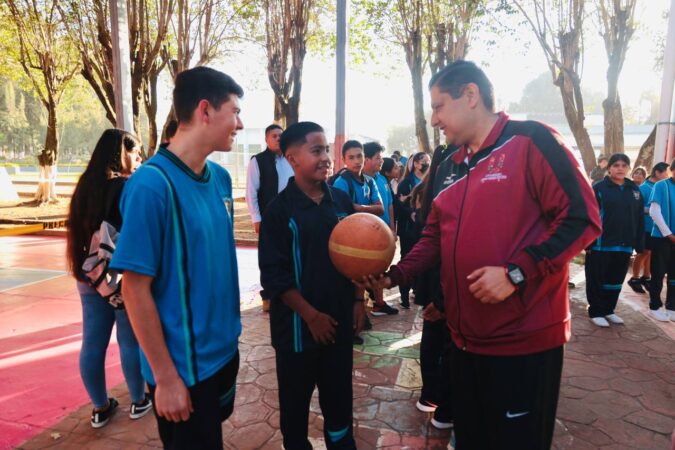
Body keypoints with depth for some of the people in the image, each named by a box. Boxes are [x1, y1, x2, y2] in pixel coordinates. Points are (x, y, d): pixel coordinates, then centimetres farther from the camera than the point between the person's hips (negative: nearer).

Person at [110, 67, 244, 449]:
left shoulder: (221, 178, 0)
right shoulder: (153, 184, -22)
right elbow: (135, 289, -20)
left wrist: (231, 329, 12)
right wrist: (166, 377, -16)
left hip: (225, 349, 7)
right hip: (185, 365, -7)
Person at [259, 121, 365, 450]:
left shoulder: (341, 200, 2)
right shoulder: (280, 209, -12)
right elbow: (273, 275, -14)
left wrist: (358, 301, 5)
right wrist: (311, 315, -15)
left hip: (339, 320, 4)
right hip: (299, 324, -4)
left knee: (339, 394, 19)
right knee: (296, 400, 14)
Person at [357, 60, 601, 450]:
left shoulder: (531, 141, -10)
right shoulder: (450, 168, 13)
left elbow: (581, 218, -16)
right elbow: (435, 237, 16)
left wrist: (516, 272, -22)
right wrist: (396, 275, 2)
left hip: (524, 339, -7)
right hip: (466, 338, 7)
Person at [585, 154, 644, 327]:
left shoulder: (634, 190, 9)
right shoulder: (598, 188, -6)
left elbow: (640, 219, 10)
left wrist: (639, 244, 5)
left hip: (624, 246, 5)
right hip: (600, 245, -5)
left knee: (616, 280, 15)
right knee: (597, 281, 5)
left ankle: (608, 310, 30)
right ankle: (595, 312, 17)